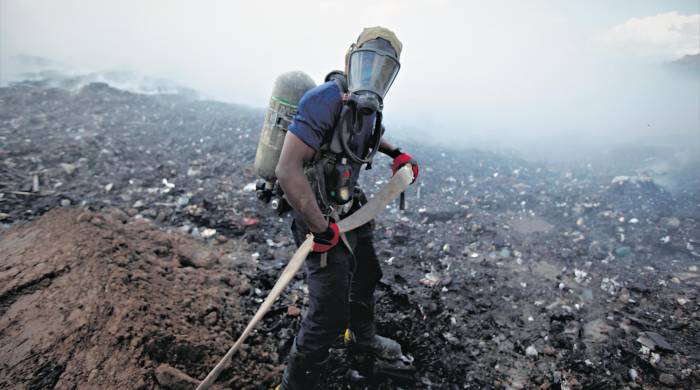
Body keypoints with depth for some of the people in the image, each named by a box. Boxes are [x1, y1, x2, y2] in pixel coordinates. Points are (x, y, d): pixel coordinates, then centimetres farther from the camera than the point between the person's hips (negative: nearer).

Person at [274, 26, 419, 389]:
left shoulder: (367, 105, 1)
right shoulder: (326, 99, -26)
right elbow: (287, 170, -32)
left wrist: (397, 153, 12)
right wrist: (321, 229, -28)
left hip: (350, 210, 10)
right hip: (322, 219, -9)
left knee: (366, 276, 28)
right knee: (329, 313, -6)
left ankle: (362, 336, 57)